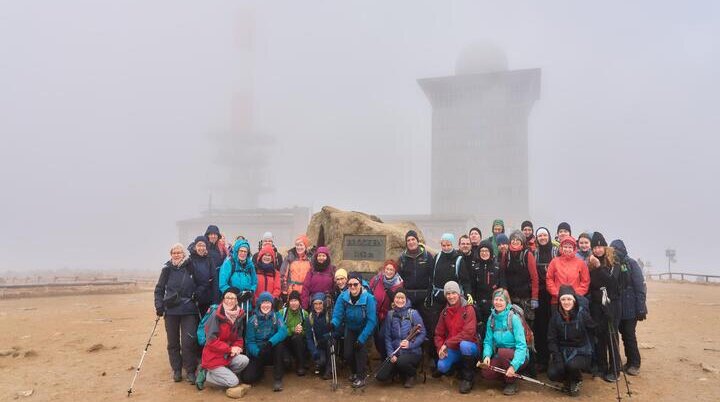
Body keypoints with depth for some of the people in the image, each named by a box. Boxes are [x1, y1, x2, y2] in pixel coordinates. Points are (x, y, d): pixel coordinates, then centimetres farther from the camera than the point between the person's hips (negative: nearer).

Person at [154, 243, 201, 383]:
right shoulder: (167, 269, 1)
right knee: (173, 342, 9)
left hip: (189, 311, -1)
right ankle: (176, 369, 23)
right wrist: (159, 306, -3)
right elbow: (159, 289, 6)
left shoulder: (191, 267, -1)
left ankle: (190, 371, 7)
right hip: (171, 310, 2)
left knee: (188, 342, -7)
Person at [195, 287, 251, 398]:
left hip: (228, 355, 6)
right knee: (233, 382, -14)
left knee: (244, 360, -22)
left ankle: (222, 373, 2)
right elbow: (211, 341, -20)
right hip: (213, 357, -6)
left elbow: (239, 338, 8)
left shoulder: (239, 316, 0)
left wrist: (237, 347, -14)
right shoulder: (216, 316, -18)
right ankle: (205, 375, 5)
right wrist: (230, 348, -20)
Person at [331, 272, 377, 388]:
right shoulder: (343, 297, -19)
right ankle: (355, 372, 28)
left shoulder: (368, 298, -28)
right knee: (347, 353, -2)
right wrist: (333, 323, -42)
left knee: (360, 348, -21)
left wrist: (361, 338, -30)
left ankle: (361, 377, -2)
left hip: (364, 329, -3)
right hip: (350, 329, 3)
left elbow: (371, 320, -27)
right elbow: (337, 314, -19)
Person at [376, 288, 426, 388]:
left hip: (413, 352, -3)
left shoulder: (413, 313, -7)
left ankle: (412, 375, 2)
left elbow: (422, 334, -7)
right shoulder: (390, 314, 3)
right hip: (395, 354, 3)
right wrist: (391, 354, -9)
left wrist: (410, 344, -21)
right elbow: (387, 337, 2)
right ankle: (402, 373, 19)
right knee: (381, 376, -13)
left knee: (401, 362, -36)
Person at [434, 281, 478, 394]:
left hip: (468, 347, -4)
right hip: (452, 349, 4)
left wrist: (447, 343, -22)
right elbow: (439, 334, 9)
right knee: (442, 366, -23)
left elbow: (468, 333, -24)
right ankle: (458, 366, 14)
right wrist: (441, 348, -11)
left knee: (464, 345, -38)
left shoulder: (468, 309, -12)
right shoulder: (445, 312, 5)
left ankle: (468, 378, -15)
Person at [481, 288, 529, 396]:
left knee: (503, 352, -34)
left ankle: (511, 383, -10)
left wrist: (514, 365, -32)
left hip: (517, 357, -4)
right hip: (500, 357, 4)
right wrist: (487, 355, -19)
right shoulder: (492, 318, 0)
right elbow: (488, 341, 2)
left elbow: (521, 345, -22)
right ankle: (507, 376, 9)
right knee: (486, 373, -22)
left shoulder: (513, 318, -17)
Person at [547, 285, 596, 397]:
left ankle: (576, 382, 4)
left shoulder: (583, 314, -11)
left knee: (572, 365, -33)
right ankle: (568, 380, 18)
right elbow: (551, 339, -3)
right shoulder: (556, 317, -3)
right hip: (562, 352, 3)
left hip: (581, 352, -2)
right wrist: (557, 357, -12)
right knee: (552, 374, -20)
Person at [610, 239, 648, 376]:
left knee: (629, 334, -2)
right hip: (618, 308, 5)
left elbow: (640, 286, -11)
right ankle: (630, 362, 22)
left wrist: (641, 309, -14)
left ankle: (635, 364, 11)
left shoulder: (631, 264, -8)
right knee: (624, 334, 10)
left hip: (631, 307, -5)